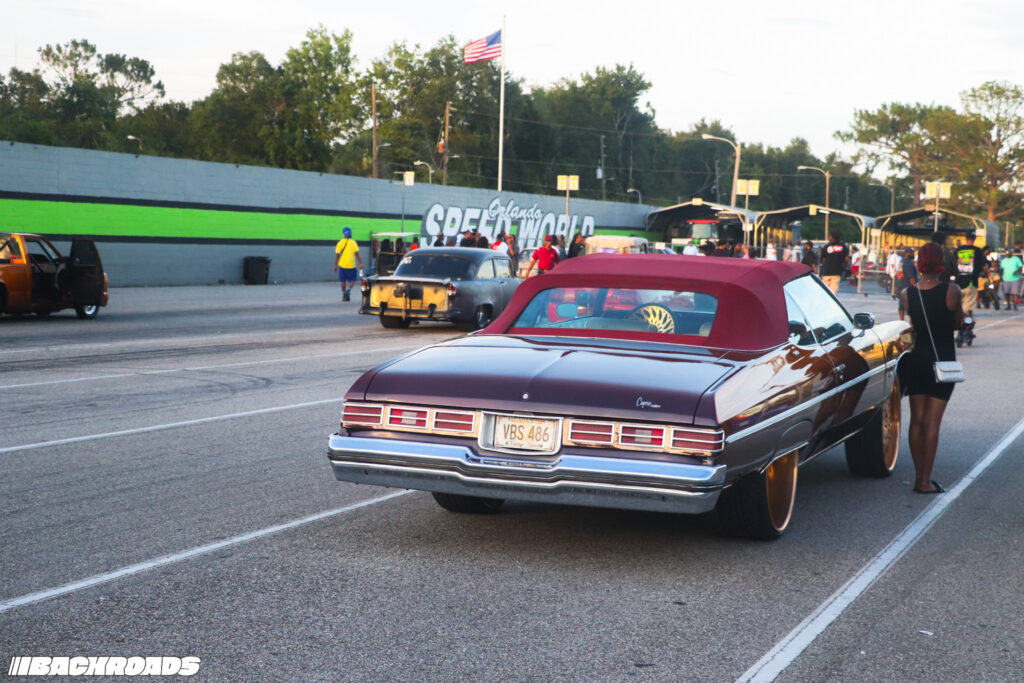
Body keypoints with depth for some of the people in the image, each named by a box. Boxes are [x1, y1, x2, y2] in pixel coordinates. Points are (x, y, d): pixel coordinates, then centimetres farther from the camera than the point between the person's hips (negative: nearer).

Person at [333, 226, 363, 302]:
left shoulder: (340, 243, 1)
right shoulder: (353, 242, -5)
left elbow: (337, 255, 1)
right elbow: (356, 254, -9)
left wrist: (335, 265, 7)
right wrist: (360, 263, -4)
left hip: (342, 265, 2)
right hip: (351, 265, -2)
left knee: (343, 281, 11)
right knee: (352, 280, 7)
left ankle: (344, 295, 13)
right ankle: (348, 291, -17)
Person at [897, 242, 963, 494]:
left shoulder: (906, 294, -6)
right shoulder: (951, 291, -13)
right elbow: (958, 323, 1)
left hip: (915, 360, 3)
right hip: (942, 361, -3)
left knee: (917, 421, 13)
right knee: (932, 422, 0)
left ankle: (919, 476, 18)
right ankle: (925, 481, 2)